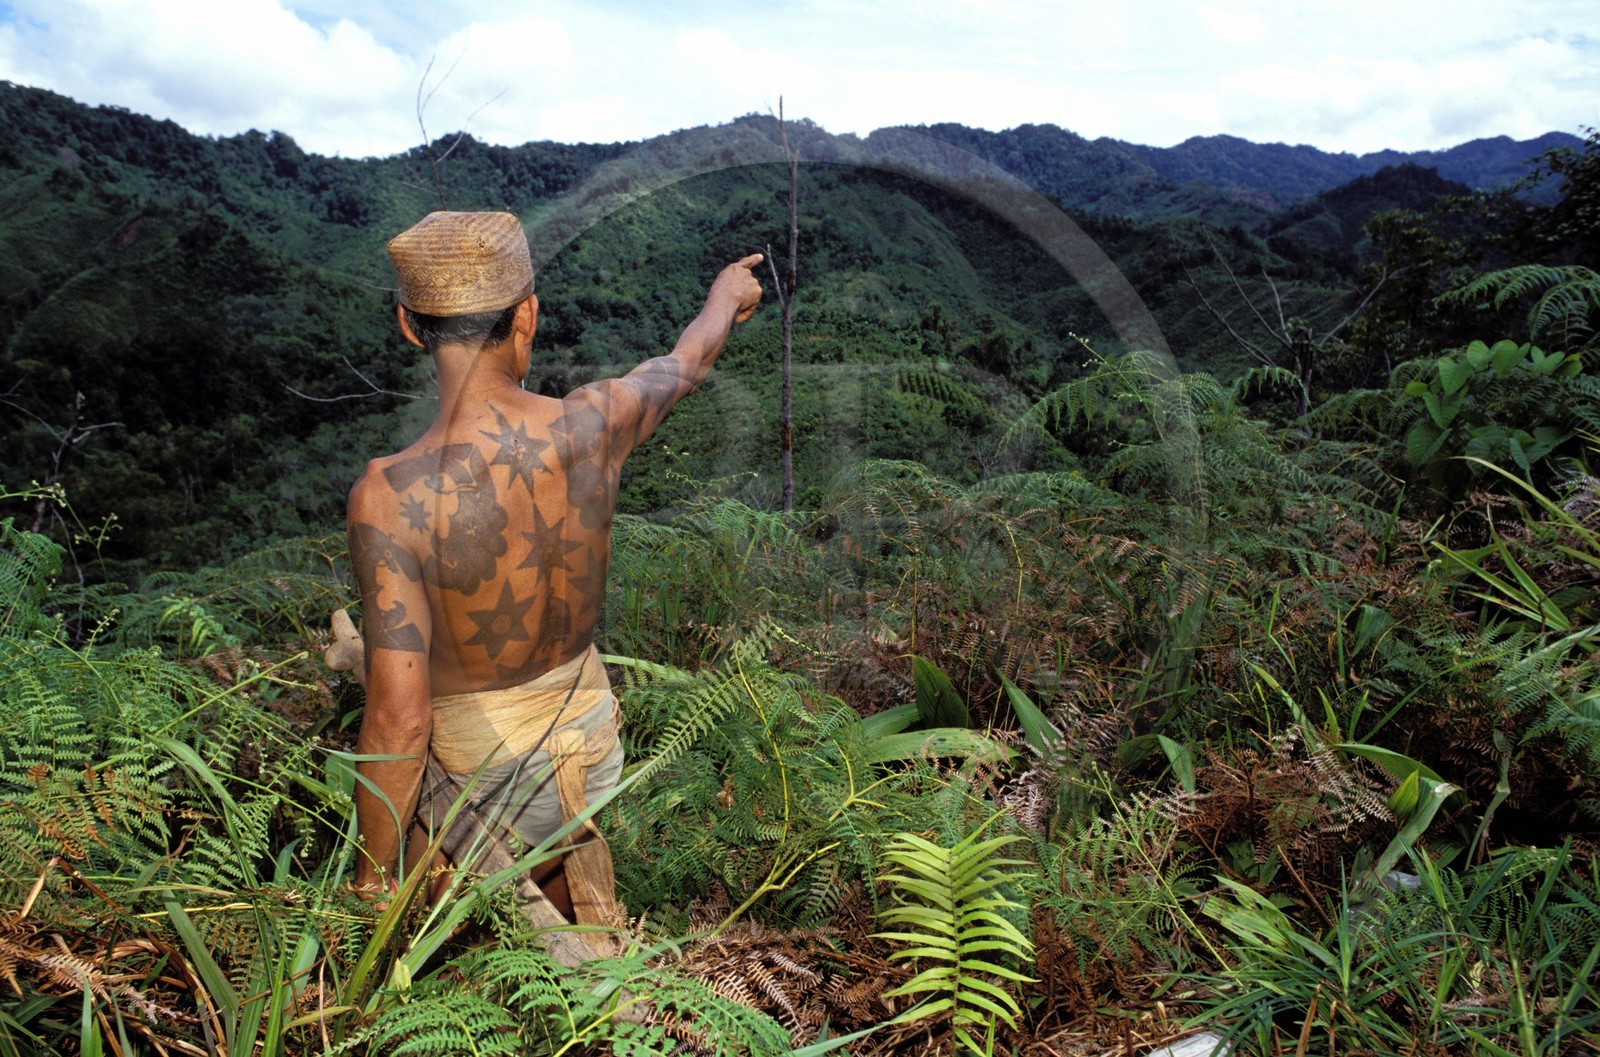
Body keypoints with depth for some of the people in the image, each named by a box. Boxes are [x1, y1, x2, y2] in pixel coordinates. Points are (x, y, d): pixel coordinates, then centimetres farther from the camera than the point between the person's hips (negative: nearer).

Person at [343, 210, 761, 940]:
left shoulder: (389, 496, -28)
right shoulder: (594, 426, -16)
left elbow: (399, 717, -27)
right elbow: (687, 361, 8)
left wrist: (373, 884, -11)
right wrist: (725, 298, 31)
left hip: (479, 777, -5)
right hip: (589, 741, 6)